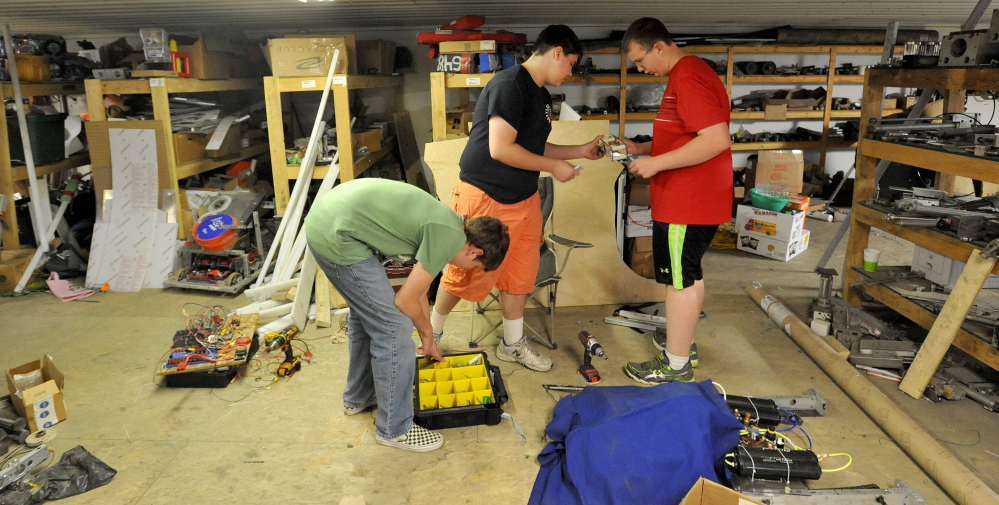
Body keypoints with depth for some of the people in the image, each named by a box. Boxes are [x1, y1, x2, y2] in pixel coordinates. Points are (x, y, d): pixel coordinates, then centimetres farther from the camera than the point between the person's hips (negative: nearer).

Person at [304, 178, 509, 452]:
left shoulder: (446, 222, 15)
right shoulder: (449, 238, -13)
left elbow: (418, 290, 25)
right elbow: (406, 301, -6)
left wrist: (428, 341, 33)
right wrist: (427, 334, 13)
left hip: (322, 216, 11)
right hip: (336, 236, -10)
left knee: (366, 312, 26)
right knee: (394, 329, -2)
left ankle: (359, 396, 45)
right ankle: (394, 429, 14)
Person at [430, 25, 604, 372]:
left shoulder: (541, 95, 11)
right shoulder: (510, 83, -18)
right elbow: (500, 149, -25)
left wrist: (580, 151, 14)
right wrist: (554, 167, -16)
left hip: (524, 199, 9)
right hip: (485, 199, -8)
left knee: (520, 275, 12)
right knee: (467, 274, 5)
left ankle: (513, 345, 28)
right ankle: (432, 332, 29)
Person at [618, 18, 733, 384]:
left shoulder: (688, 77, -19)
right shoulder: (687, 73, 15)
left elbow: (717, 139, -28)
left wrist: (656, 163, -23)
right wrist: (642, 149, 11)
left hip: (687, 203, -11)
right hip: (692, 199, 11)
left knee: (679, 280, -1)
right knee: (689, 273, 20)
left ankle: (676, 364, 12)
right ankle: (683, 342, 35)